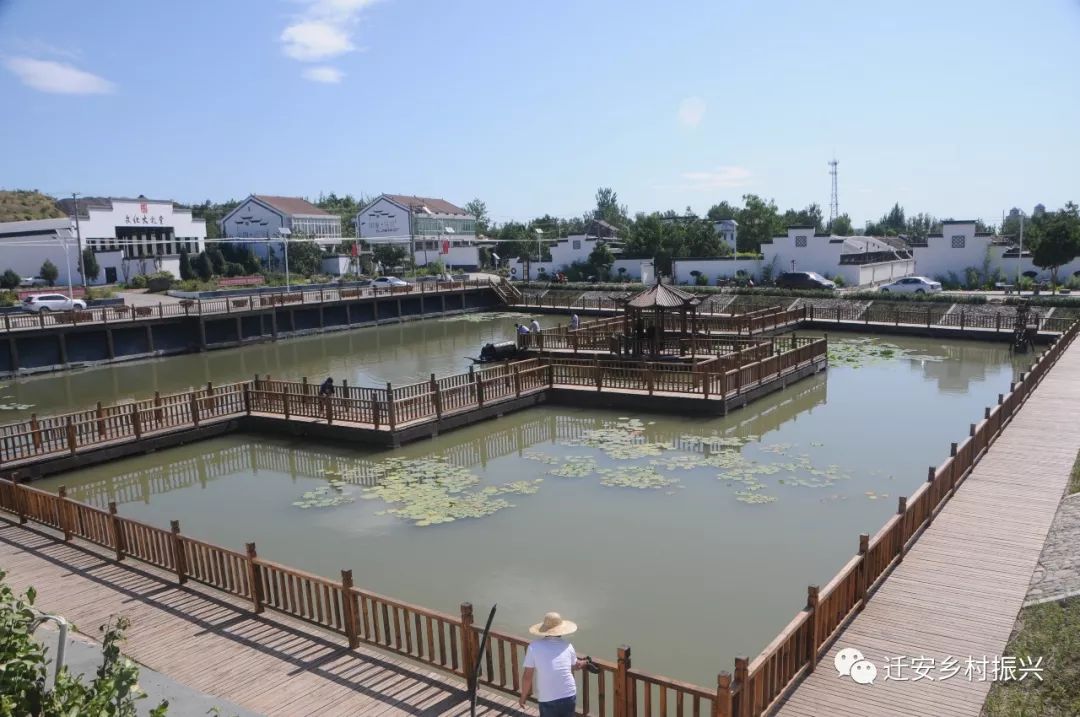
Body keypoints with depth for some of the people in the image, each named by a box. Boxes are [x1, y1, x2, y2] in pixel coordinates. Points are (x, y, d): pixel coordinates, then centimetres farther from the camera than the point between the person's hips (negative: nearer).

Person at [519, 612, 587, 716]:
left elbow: (527, 676, -7)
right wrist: (584, 663, 44)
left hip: (547, 700, -3)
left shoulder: (534, 646, -6)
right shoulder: (567, 646, 3)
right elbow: (575, 665, 21)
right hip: (569, 696, 3)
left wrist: (523, 696, 9)